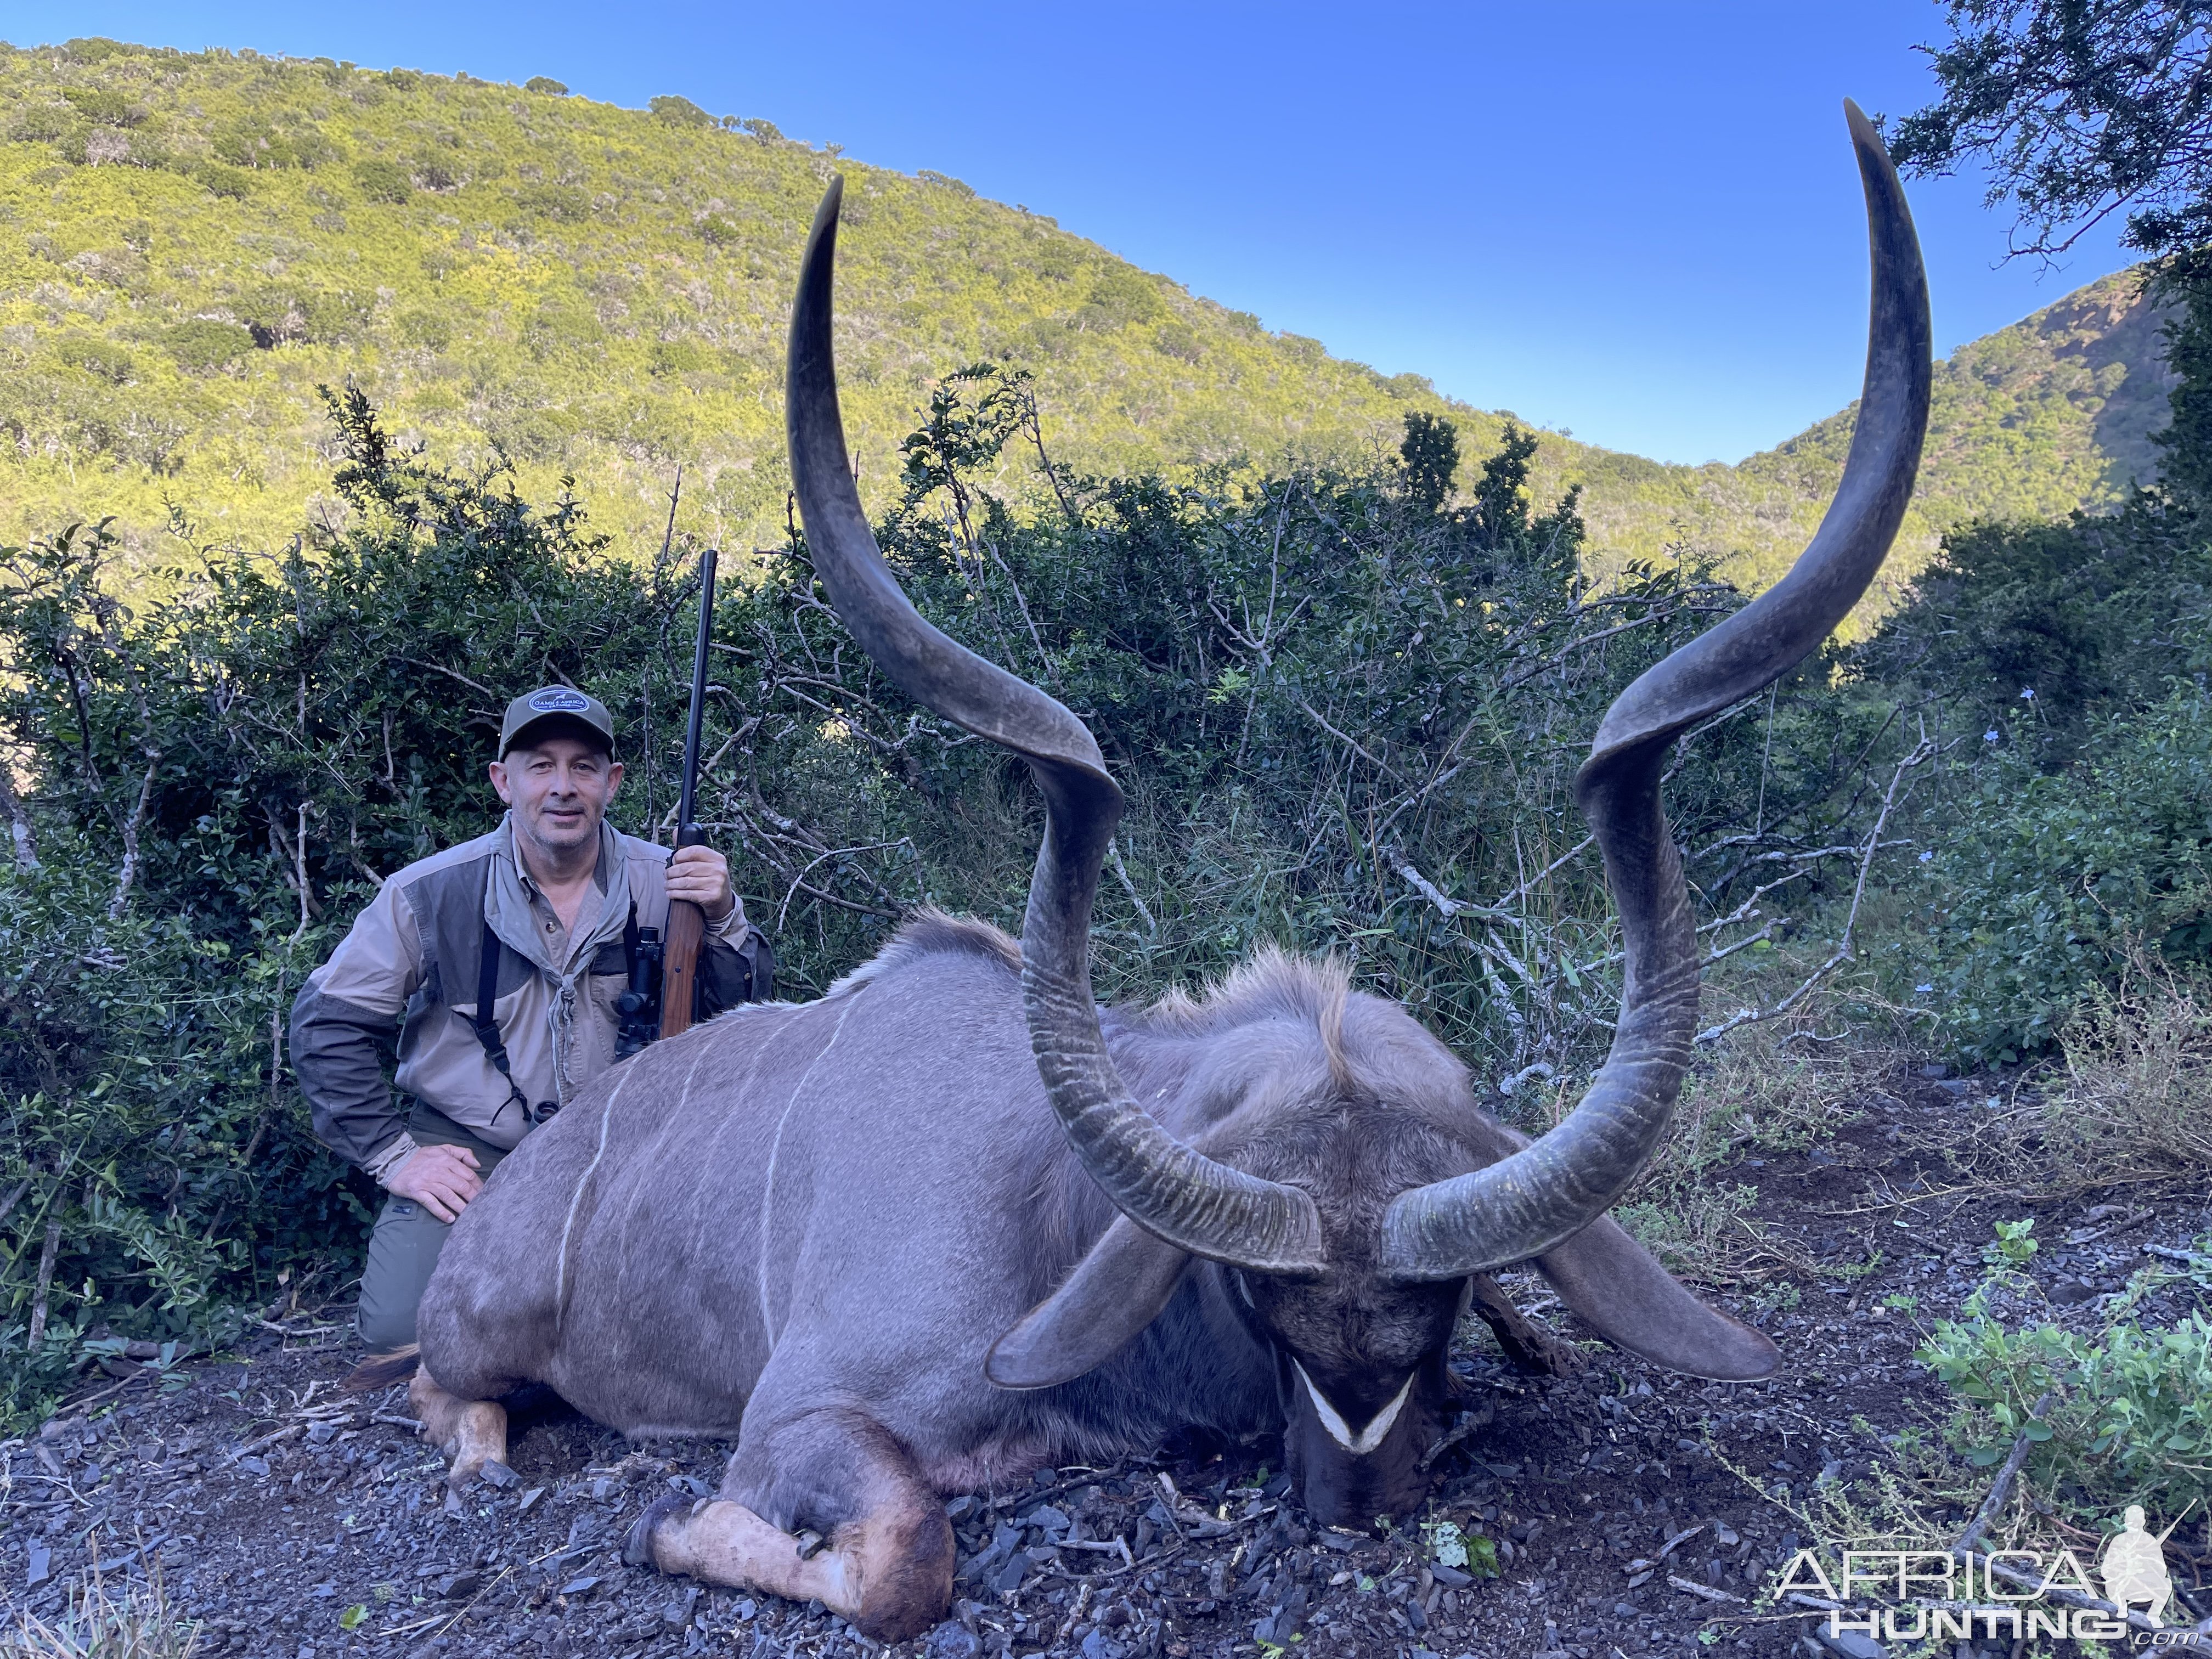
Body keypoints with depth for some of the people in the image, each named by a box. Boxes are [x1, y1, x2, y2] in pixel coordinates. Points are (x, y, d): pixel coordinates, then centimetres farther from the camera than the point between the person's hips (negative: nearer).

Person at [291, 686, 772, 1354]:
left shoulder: (664, 884, -7)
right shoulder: (432, 893, -10)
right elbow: (327, 1024, -2)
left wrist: (723, 920, -26)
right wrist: (395, 1156, -6)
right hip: (469, 1151, 0)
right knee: (404, 1326, -19)